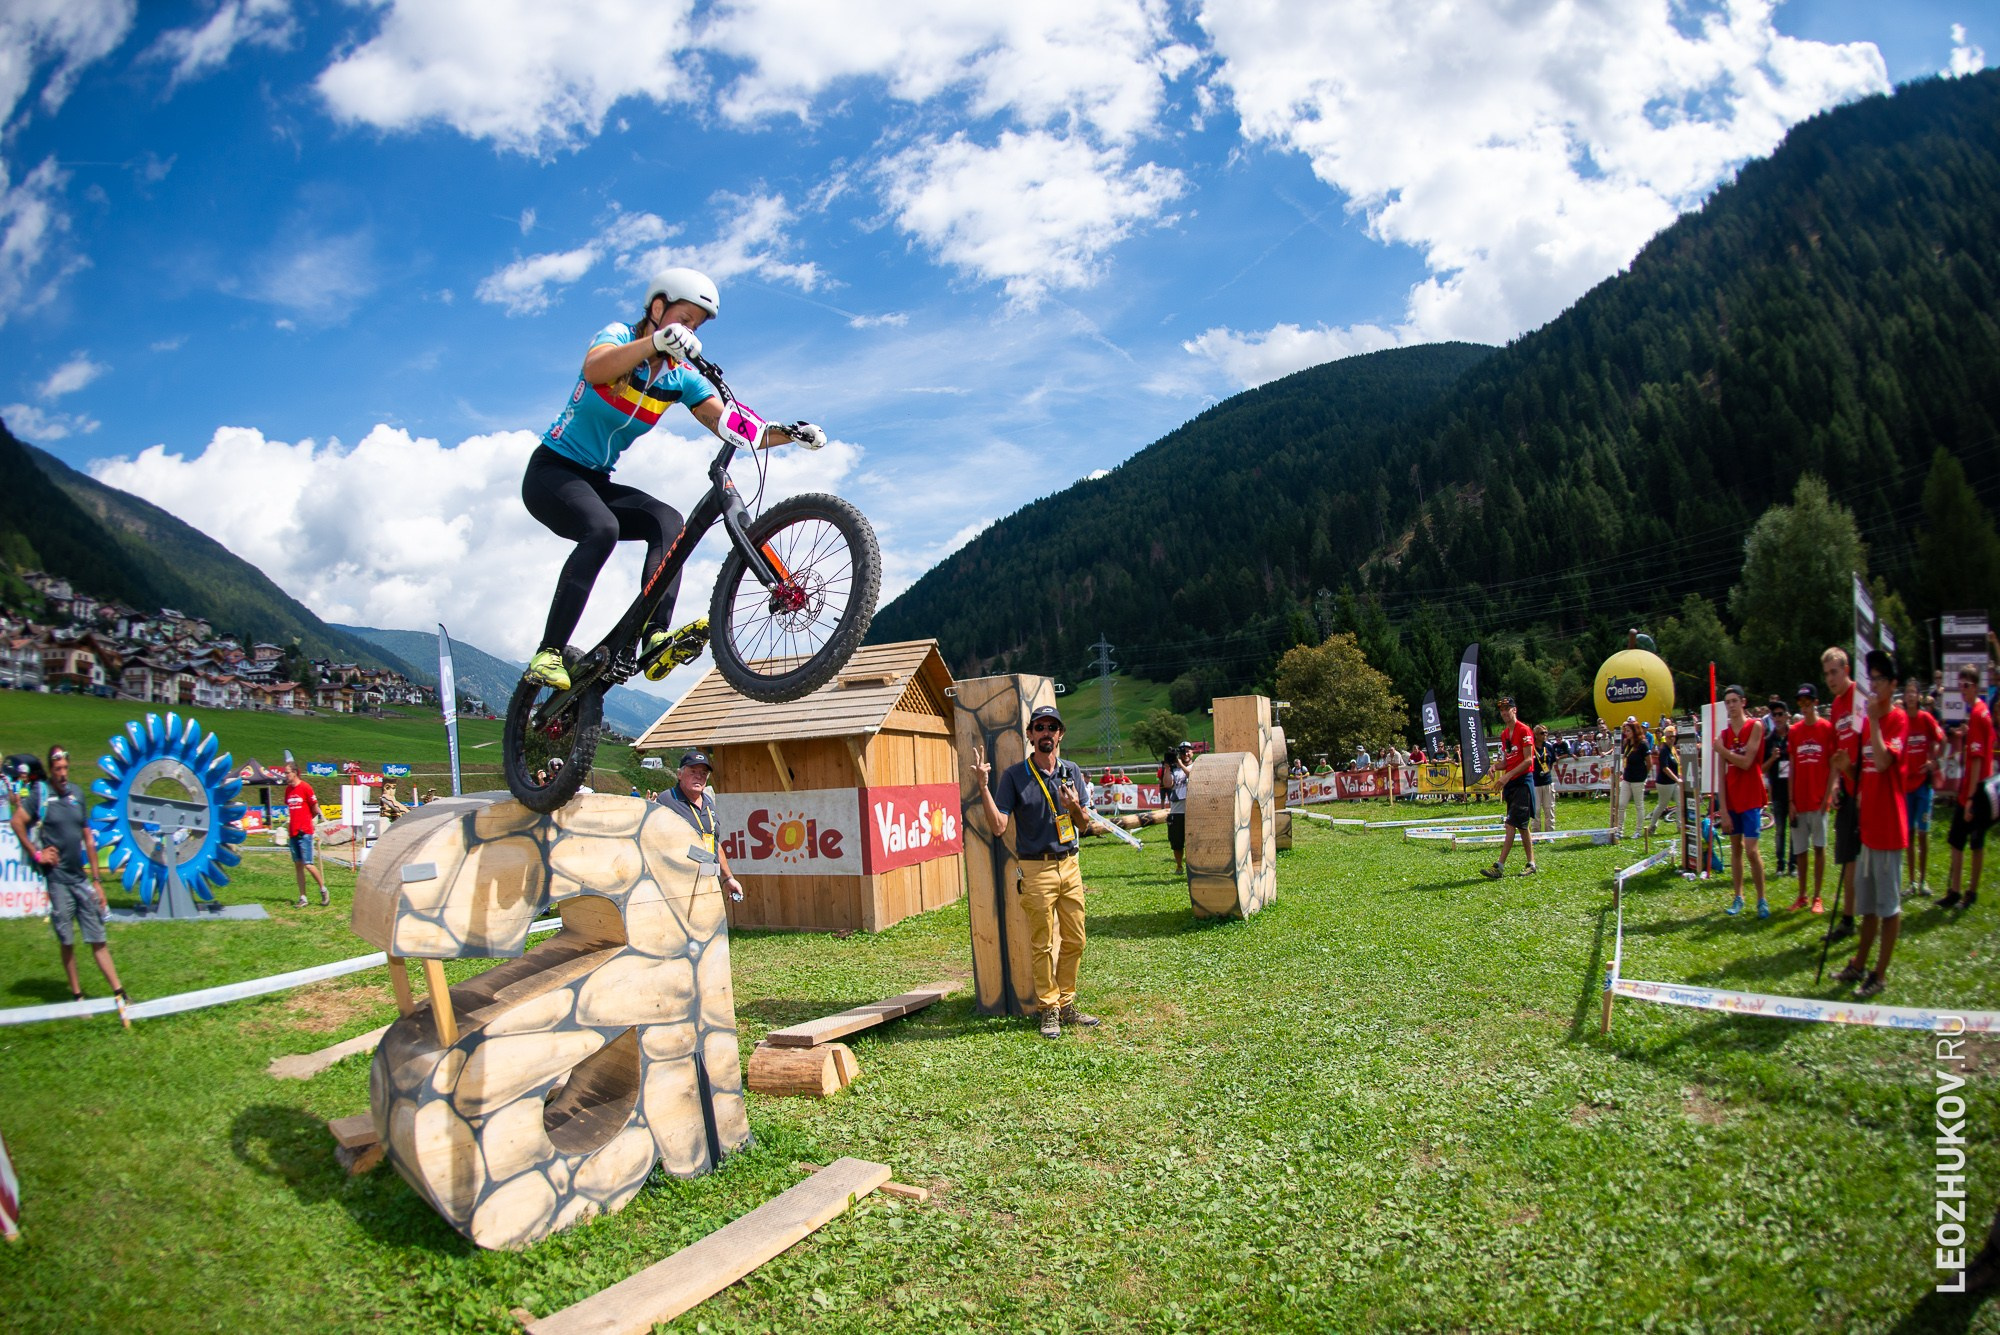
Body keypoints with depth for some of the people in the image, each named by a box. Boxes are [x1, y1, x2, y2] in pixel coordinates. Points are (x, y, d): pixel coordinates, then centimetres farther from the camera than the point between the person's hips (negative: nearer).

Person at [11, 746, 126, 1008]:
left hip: (80, 877, 4)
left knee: (98, 940, 3)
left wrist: (97, 881, 12)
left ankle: (120, 994, 2)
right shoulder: (39, 793, -4)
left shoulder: (77, 793, 9)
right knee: (67, 942, 4)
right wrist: (36, 853, -8)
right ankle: (77, 996, 14)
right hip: (57, 878, -4)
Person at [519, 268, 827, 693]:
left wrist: (788, 432, -22)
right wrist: (658, 340, -51)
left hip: (596, 482, 6)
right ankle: (547, 655, -29)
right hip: (552, 471, -6)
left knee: (668, 521, -20)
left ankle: (656, 641, -33)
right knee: (602, 529, -33)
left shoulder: (681, 376, 4)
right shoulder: (619, 335, -10)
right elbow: (595, 369, -35)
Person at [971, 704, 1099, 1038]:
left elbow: (1084, 824, 13)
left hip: (1070, 864, 5)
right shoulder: (1014, 775, -4)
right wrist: (983, 786, -19)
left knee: (1074, 941, 9)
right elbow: (998, 826, -10)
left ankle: (1066, 1004, 23)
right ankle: (1049, 1010, 13)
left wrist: (1074, 808, -9)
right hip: (1036, 869, -4)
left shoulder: (1071, 771, 9)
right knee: (1043, 945, 1)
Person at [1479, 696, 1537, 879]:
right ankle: (1532, 864, 17)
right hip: (1511, 784, 8)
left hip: (1523, 781, -8)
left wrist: (1508, 775, -20)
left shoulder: (1524, 730, -9)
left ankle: (1500, 867, -16)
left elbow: (1528, 760, -15)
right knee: (1522, 826, 11)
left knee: (1512, 824, -12)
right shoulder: (1504, 734, 15)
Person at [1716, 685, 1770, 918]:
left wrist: (1722, 750, -6)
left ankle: (1762, 899, 2)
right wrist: (1723, 809, -1)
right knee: (1735, 848, 9)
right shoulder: (1724, 735, 8)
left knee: (1751, 850, -9)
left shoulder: (1755, 727, -5)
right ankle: (1738, 897, 17)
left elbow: (1746, 762, -15)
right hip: (1731, 800, 5)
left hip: (1751, 799, -5)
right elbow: (1722, 774, 4)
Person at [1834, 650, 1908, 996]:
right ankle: (1860, 964, 26)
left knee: (1889, 902, 1)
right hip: (1867, 823, 8)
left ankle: (1880, 973, 7)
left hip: (1888, 825, -8)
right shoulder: (1867, 720, 12)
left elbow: (1883, 761, -25)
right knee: (1867, 901, 16)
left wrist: (1873, 720, -23)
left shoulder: (1898, 719, -11)